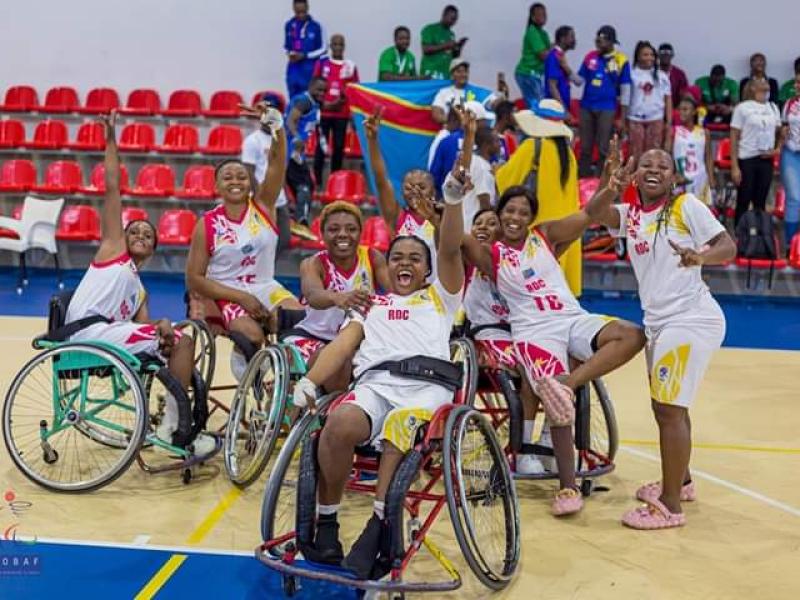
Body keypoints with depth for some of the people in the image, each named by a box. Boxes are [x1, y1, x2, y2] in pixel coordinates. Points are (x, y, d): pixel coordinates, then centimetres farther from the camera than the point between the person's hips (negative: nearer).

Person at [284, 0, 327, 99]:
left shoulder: (315, 26, -6)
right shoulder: (289, 25, 5)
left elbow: (322, 49, -1)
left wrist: (305, 55, -11)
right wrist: (289, 54, -6)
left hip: (309, 68, -3)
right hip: (293, 68, 3)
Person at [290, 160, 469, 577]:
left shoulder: (440, 296, 29)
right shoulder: (371, 305, 33)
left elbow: (450, 250, 11)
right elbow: (342, 345, 16)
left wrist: (453, 198, -5)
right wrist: (309, 380, -3)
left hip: (429, 384, -1)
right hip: (376, 380, 1)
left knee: (397, 428, -38)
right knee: (340, 424, -33)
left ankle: (379, 526, -31)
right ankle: (326, 522, -16)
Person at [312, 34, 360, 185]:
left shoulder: (350, 66, 4)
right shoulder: (321, 63, 3)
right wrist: (323, 103, -7)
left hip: (342, 113, 1)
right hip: (324, 112, -1)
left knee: (339, 147, 4)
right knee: (321, 146, 1)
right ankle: (317, 180, 7)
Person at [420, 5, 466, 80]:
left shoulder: (451, 34, 19)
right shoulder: (430, 29, 1)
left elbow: (454, 56, 21)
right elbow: (426, 49, -11)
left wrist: (459, 47, 2)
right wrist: (445, 46, -13)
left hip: (447, 74, 6)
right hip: (431, 73, -6)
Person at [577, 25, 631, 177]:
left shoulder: (621, 61, -5)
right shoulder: (590, 57, 5)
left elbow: (625, 91, -3)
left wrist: (622, 118, -5)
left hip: (607, 109, -3)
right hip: (587, 107, 4)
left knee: (604, 148, 1)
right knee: (585, 147, 9)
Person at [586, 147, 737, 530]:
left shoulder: (686, 206, -5)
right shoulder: (630, 214, 10)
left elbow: (728, 247, -11)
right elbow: (593, 214, -8)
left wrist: (699, 257, -33)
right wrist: (612, 187, -28)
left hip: (691, 319, -7)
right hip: (658, 323, 8)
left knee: (669, 409, -9)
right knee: (667, 407, 19)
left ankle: (671, 507, -3)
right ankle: (680, 481, 38)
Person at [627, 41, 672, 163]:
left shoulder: (661, 76, 6)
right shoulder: (631, 74, 0)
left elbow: (668, 99, 9)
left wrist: (669, 121, 3)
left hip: (656, 119, 2)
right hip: (635, 118, -2)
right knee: (636, 153, 1)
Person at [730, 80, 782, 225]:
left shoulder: (773, 108, 11)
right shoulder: (743, 107, -4)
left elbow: (779, 132, 22)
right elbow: (734, 138, -7)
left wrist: (778, 148, 2)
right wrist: (734, 167, -12)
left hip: (767, 160, 4)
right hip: (747, 160, -4)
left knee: (760, 202, 8)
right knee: (743, 202, 0)